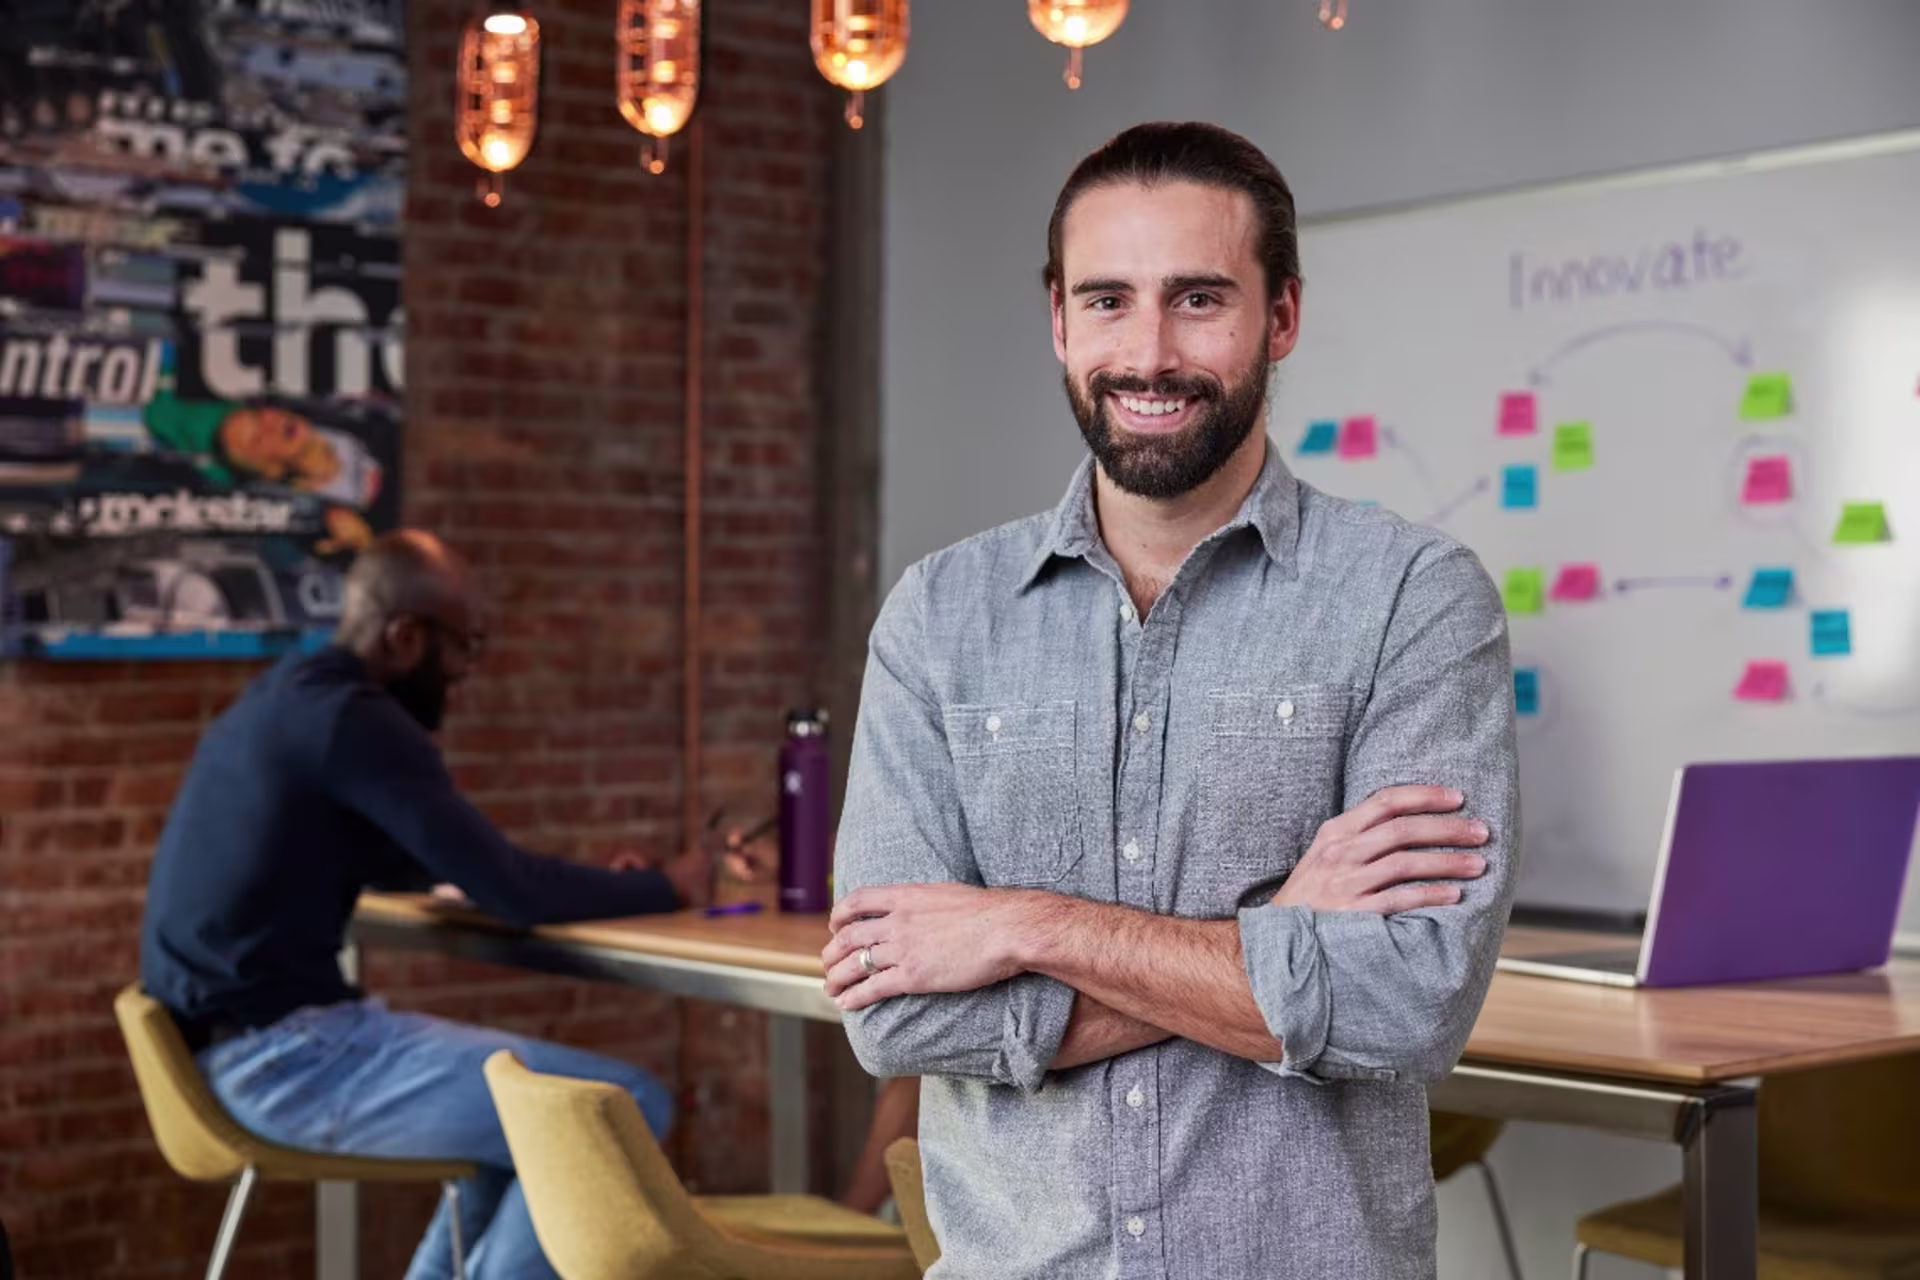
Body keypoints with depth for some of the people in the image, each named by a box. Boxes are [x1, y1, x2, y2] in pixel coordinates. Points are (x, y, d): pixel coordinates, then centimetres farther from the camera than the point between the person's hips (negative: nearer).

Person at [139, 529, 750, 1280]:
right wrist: (667, 886, -1)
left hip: (230, 1040, 11)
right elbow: (509, 892, -17)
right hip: (287, 1056, -11)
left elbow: (400, 865, 27)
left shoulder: (289, 703, 15)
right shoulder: (352, 717, -15)